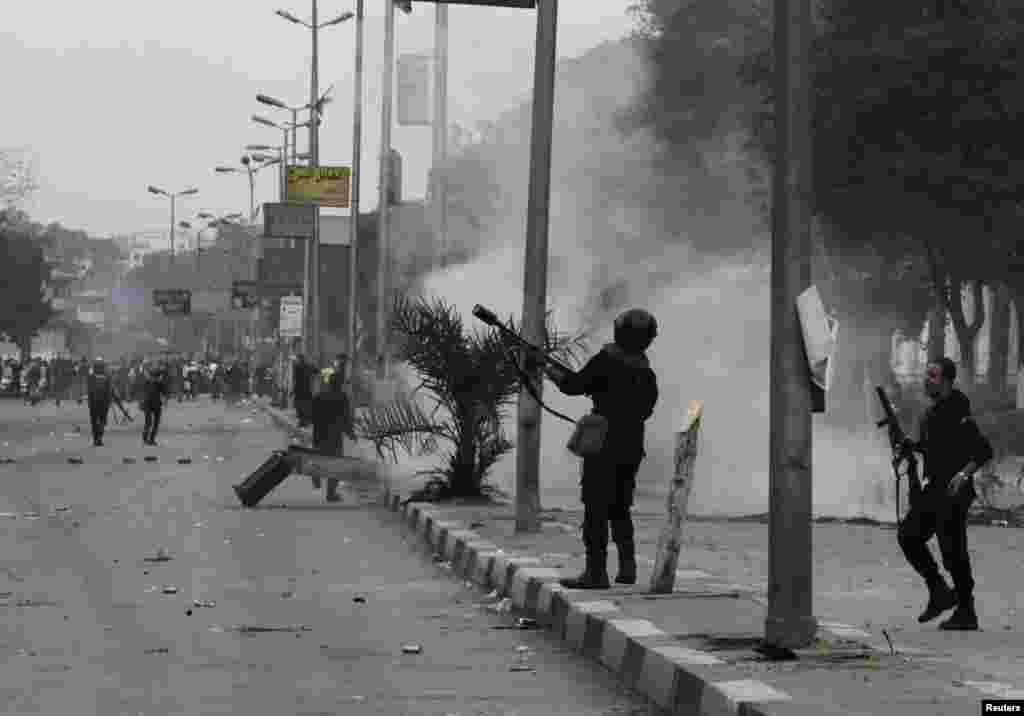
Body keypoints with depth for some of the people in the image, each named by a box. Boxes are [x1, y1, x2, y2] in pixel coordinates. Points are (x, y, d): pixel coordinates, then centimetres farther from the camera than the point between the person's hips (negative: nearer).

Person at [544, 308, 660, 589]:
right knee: (619, 508, 17)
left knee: (596, 508, -3)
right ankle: (627, 567, 11)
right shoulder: (646, 374, 10)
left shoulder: (608, 361, -11)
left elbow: (575, 385, -10)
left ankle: (596, 572, -7)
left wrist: (554, 373, 9)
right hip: (632, 450, 7)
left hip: (604, 447, -7)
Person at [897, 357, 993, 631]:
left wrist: (964, 474, -31)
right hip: (934, 489, 9)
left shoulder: (957, 413, -16)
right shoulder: (931, 413, 12)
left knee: (953, 552, -4)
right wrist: (909, 445, 9)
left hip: (954, 493, -9)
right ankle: (939, 592, 16)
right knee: (909, 535, 6)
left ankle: (966, 613, 7)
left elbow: (984, 451, -19)